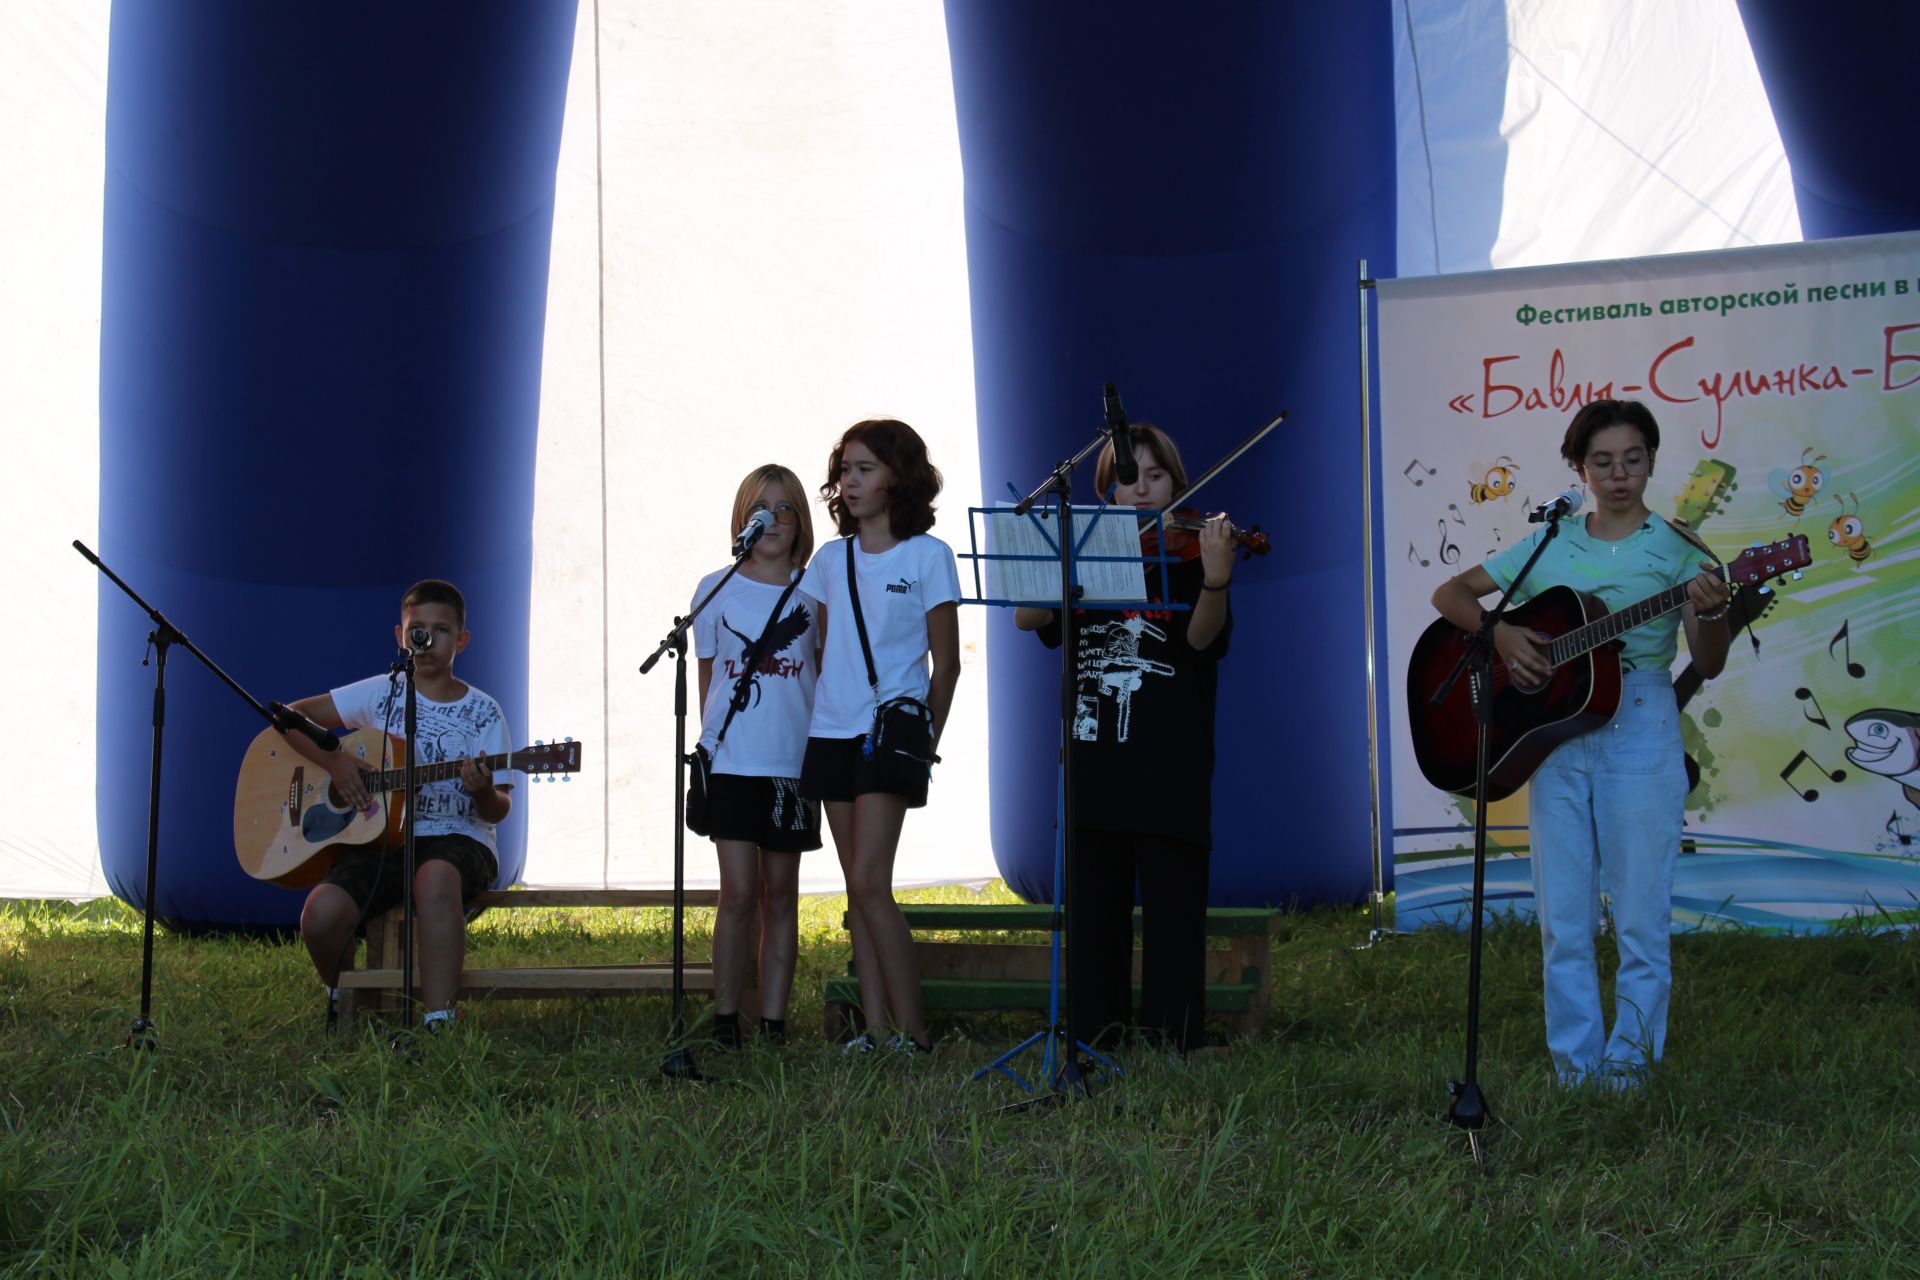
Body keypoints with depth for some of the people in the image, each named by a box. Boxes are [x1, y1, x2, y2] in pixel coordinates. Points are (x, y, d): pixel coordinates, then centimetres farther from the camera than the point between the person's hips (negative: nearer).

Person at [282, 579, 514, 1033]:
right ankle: (342, 996, 7)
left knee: (435, 877, -41)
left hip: (458, 840, -2)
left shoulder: (483, 713, 6)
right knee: (322, 912, -28)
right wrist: (333, 762, -6)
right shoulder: (381, 693, 8)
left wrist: (484, 791, -20)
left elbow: (498, 811, 4)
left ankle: (437, 1021, -41)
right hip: (382, 840, 2)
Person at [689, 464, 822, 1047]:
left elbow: (827, 676, 10)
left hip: (794, 762, 1)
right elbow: (707, 677, 13)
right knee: (740, 892, -5)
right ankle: (725, 1017, 5)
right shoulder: (716, 590, 6)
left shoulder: (814, 593, 5)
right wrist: (711, 742, 11)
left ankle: (774, 1021, 10)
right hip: (730, 760, -1)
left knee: (780, 892, 6)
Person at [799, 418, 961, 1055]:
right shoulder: (830, 560, 12)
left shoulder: (928, 556, -2)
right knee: (858, 888, 5)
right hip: (832, 732, 6)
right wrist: (819, 713, 10)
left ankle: (911, 1028, -9)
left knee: (870, 883, -14)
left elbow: (945, 663, -1)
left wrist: (927, 740, -5)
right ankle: (875, 1024, 8)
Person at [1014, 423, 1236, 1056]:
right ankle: (1091, 1047, 15)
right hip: (1093, 772, 4)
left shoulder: (1188, 555, 1)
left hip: (1169, 781, -4)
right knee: (1092, 922, 8)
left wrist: (1216, 579, -37)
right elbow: (1027, 617, 2)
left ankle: (1172, 1049, 0)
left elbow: (1202, 636, -16)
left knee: (1172, 922, -4)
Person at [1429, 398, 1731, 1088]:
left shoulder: (1674, 549, 2)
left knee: (1640, 915, -1)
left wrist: (1710, 613, -27)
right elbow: (1449, 593, 11)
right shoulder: (1549, 545, 10)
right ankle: (1576, 1063, 14)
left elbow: (1708, 665, -5)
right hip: (1556, 735, 3)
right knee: (1562, 919, 6)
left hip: (1640, 729, -3)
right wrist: (1500, 633, -8)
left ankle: (1629, 1059, 9)